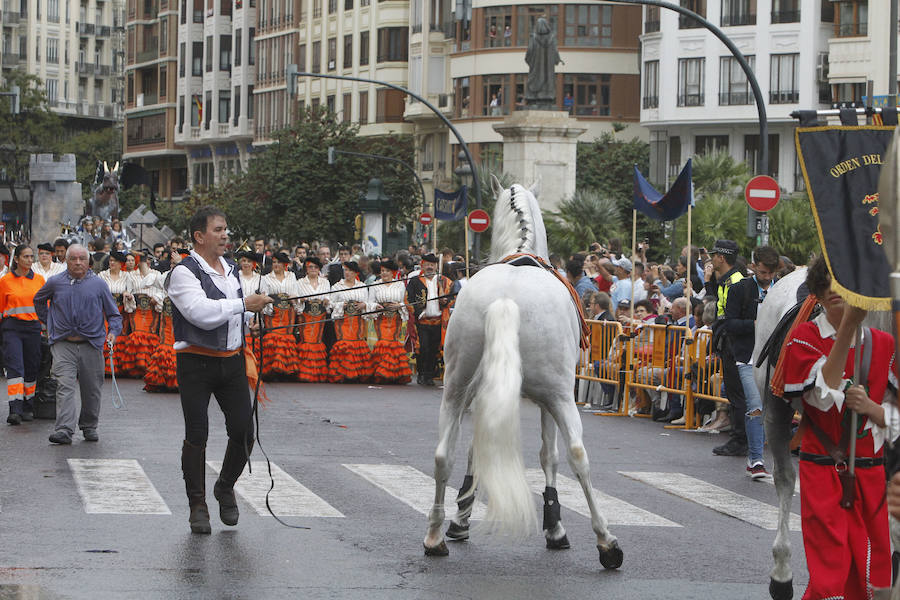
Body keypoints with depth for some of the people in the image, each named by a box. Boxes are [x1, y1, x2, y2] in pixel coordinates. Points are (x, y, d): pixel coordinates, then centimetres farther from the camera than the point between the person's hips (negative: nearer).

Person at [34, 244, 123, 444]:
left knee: (91, 389, 7)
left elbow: (113, 313, 9)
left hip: (91, 344, 1)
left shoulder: (98, 284, 5)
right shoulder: (55, 283, 6)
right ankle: (64, 429, -22)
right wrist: (48, 322, 19)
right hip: (63, 345, -1)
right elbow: (39, 300, 26)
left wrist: (113, 332, -8)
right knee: (65, 386, -14)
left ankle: (89, 427, 25)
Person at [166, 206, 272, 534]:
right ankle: (197, 504, 8)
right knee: (196, 435, -5)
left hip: (231, 360, 6)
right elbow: (202, 313, -23)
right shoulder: (184, 272, -10)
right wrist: (244, 304, -20)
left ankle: (225, 487, 26)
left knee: (243, 431, 1)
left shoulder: (232, 269, 14)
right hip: (196, 362, -6)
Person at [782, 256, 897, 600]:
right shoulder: (804, 338, -2)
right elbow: (825, 394, -20)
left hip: (872, 475, 4)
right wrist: (848, 327, -25)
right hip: (823, 475, -4)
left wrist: (871, 409, -14)